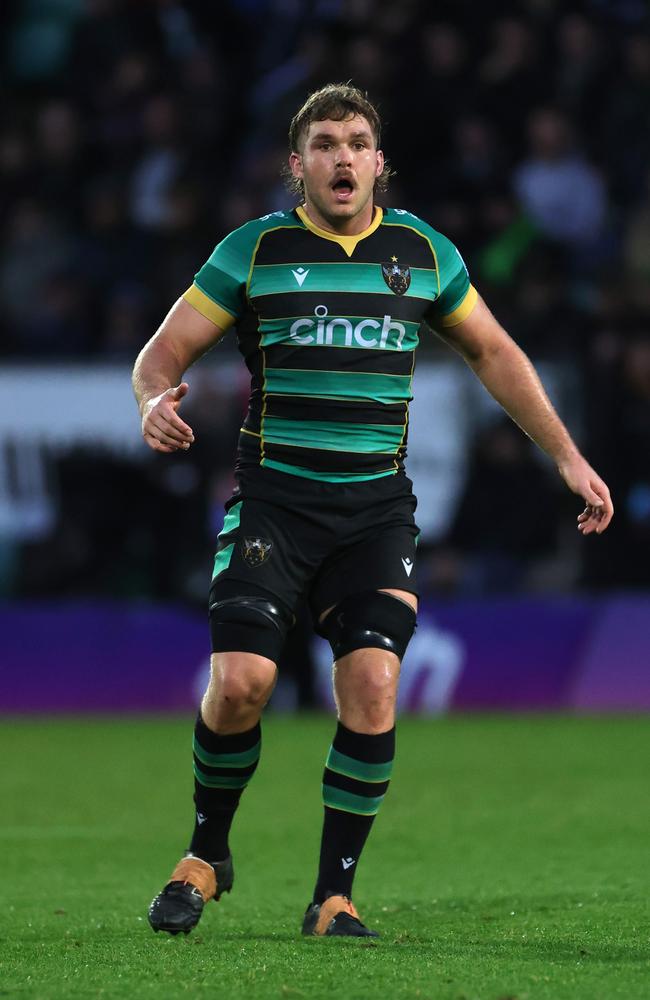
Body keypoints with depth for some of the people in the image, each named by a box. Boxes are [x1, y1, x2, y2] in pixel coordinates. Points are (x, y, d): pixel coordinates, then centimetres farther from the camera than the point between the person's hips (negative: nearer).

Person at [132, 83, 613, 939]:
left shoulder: (424, 252, 7)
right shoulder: (254, 250, 0)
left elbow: (494, 354, 18)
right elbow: (165, 350, 3)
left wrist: (567, 457, 14)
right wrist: (155, 402, -21)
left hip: (377, 506, 2)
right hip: (273, 497, -2)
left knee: (372, 686, -14)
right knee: (240, 682, -15)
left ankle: (336, 894, 0)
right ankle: (207, 853, 11)